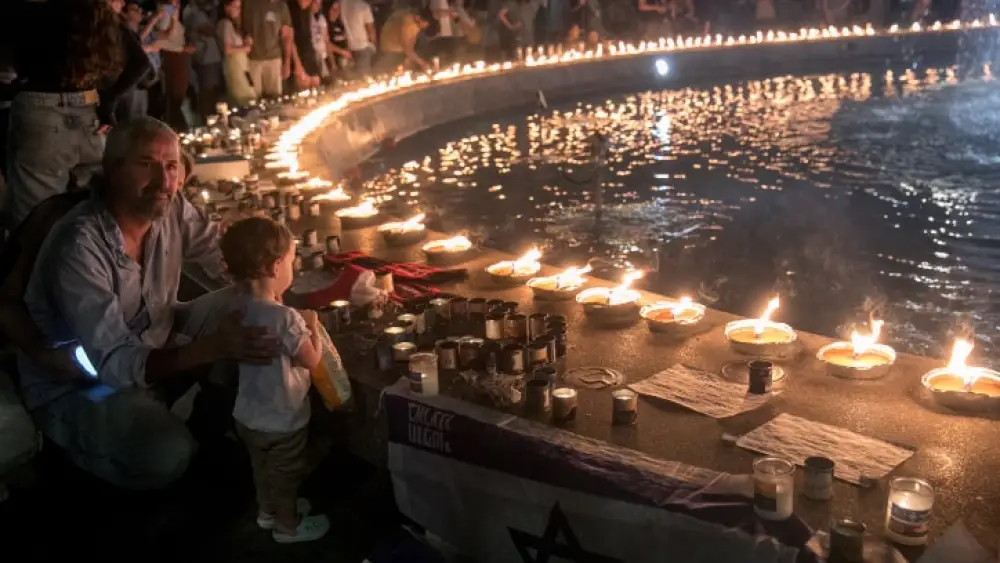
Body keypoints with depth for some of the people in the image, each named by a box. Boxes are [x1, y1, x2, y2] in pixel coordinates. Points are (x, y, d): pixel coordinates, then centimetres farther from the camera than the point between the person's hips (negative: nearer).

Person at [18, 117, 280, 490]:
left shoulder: (172, 211, -10)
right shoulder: (80, 246, -31)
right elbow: (115, 363, -34)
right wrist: (210, 348, -46)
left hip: (152, 348, 7)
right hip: (77, 385, -7)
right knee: (167, 453, -32)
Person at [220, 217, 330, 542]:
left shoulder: (241, 305, -10)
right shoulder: (286, 318, -33)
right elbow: (312, 360, -22)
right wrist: (311, 326, -9)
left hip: (249, 415, 7)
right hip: (282, 419, -7)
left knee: (263, 468, 29)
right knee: (286, 476, 17)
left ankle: (266, 511, 50)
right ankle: (287, 526, 36)